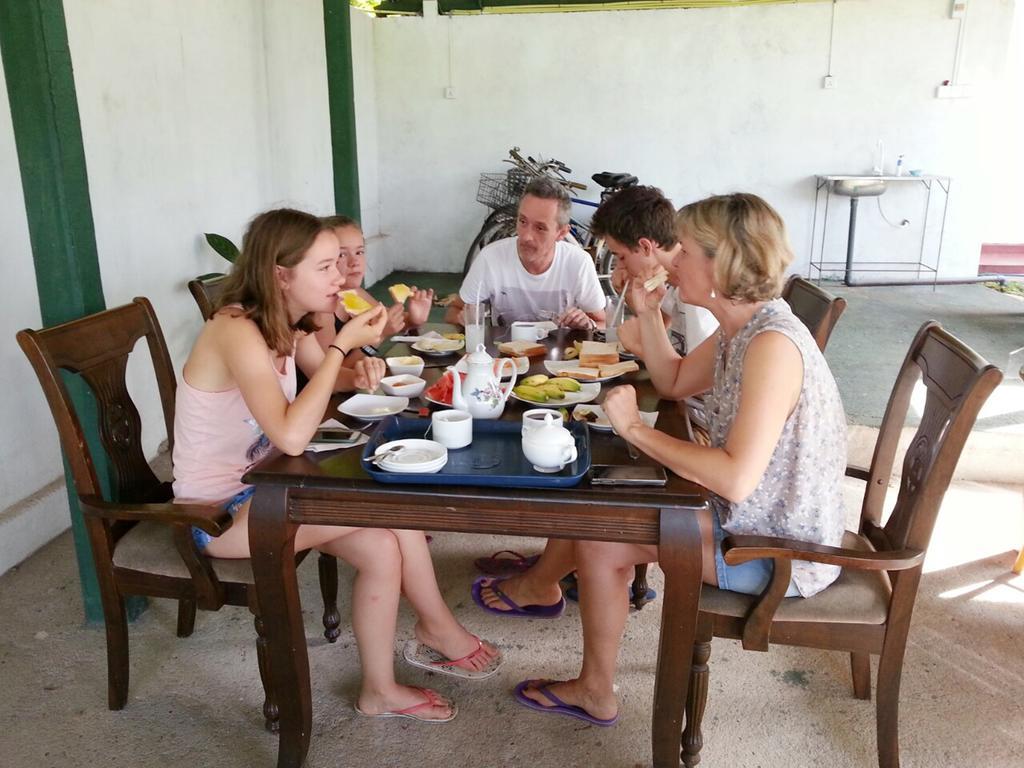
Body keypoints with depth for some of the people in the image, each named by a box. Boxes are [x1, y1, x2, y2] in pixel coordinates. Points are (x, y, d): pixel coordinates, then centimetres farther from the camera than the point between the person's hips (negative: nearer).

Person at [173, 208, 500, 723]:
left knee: (381, 546, -11)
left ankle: (381, 690, 6)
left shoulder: (286, 324, 0)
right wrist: (342, 345, -32)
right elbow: (292, 438, -38)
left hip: (259, 484, 8)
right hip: (219, 509, -8)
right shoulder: (237, 332, -26)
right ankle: (439, 629, 3)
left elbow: (329, 378, 17)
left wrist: (360, 372, -8)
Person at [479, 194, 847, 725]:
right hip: (754, 516, 9)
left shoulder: (773, 344, -29)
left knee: (600, 539, -9)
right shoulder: (740, 329, 1)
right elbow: (673, 382, 15)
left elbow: (737, 478, -35)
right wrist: (647, 312, 1)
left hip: (781, 551, -9)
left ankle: (596, 692, 15)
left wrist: (635, 428, -25)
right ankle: (540, 583, 34)